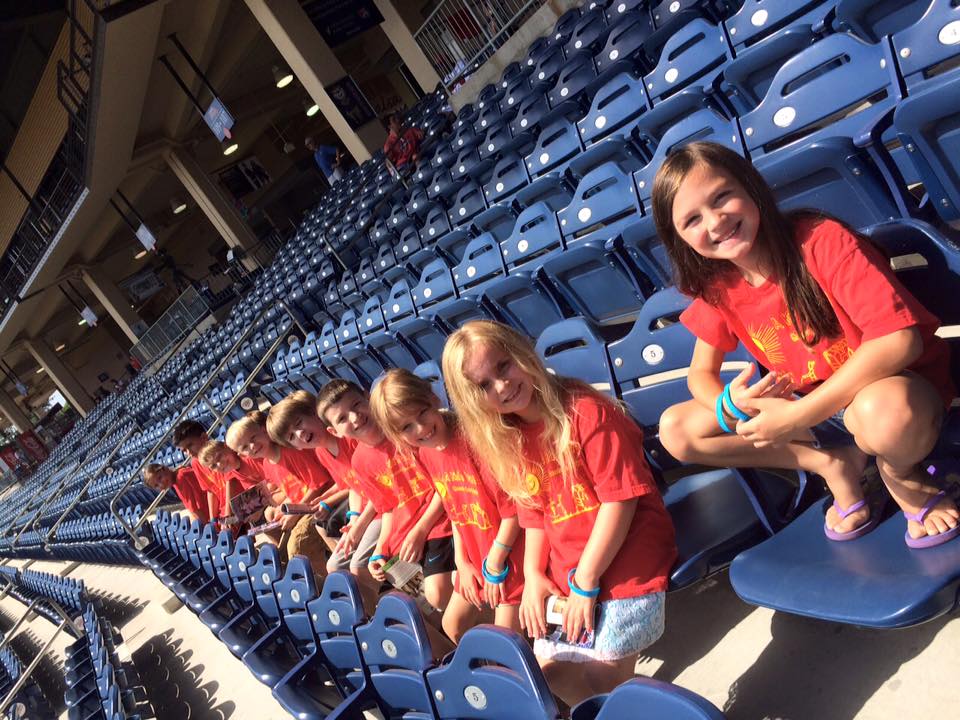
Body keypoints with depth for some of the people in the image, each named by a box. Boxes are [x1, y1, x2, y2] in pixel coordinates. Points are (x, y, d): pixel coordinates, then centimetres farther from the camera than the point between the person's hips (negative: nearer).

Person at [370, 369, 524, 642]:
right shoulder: (425, 455, -1)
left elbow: (512, 508, -21)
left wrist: (495, 565, -14)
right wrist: (462, 563, 6)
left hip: (509, 554, -8)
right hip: (476, 557, 8)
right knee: (453, 625, 17)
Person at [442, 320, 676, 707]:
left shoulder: (586, 412, -16)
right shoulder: (509, 442, 4)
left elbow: (620, 499, -18)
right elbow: (534, 514, 11)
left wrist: (586, 583, -15)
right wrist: (533, 575, -4)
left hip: (624, 563, -6)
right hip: (565, 576, 7)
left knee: (602, 679, -10)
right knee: (551, 669, 7)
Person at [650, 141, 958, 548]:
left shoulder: (822, 240, -22)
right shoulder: (717, 287, -6)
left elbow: (900, 339, -31)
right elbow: (701, 373, 4)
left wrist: (798, 415, -33)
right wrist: (729, 405, -21)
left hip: (890, 388, -5)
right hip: (800, 409, 5)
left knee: (886, 410, -43)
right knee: (674, 429, -10)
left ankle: (901, 474, -4)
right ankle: (833, 464, -1)